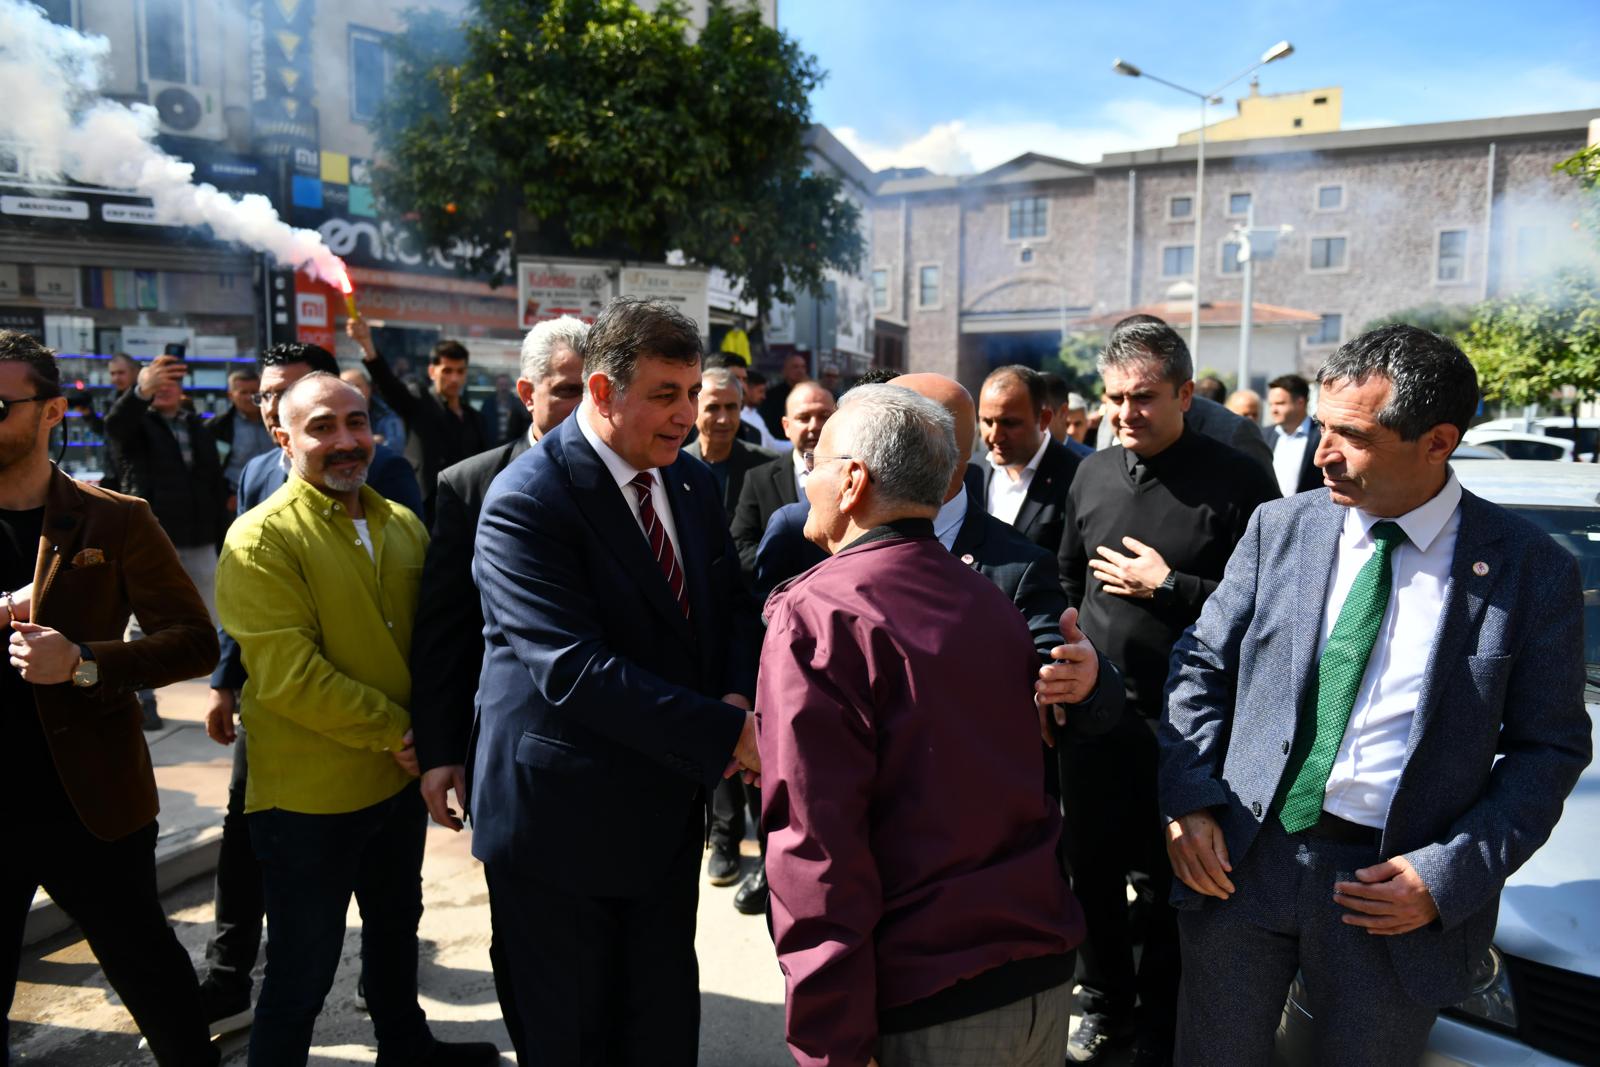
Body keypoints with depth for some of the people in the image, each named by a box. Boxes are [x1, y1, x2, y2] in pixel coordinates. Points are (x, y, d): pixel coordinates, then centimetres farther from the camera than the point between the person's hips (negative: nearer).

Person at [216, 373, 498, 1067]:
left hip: (400, 782, 7)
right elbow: (287, 677, -22)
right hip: (308, 800, -7)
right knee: (304, 969, 8)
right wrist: (395, 730, -17)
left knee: (396, 923, 25)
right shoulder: (262, 539, -16)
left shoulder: (402, 526, 5)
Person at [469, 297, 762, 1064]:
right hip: (562, 819, -6)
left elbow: (731, 609, 11)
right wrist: (727, 734, -28)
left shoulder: (694, 484, 4)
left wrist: (737, 696, -11)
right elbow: (574, 669, -28)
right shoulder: (526, 500, -19)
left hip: (668, 807, 6)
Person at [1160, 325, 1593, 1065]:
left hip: (1392, 888, -1)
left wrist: (1453, 874, -11)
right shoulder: (1279, 529, 0)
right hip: (1239, 860, 2)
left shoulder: (1529, 569, -6)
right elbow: (1201, 666, 4)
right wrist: (1189, 802, -7)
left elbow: (1550, 746, -1)